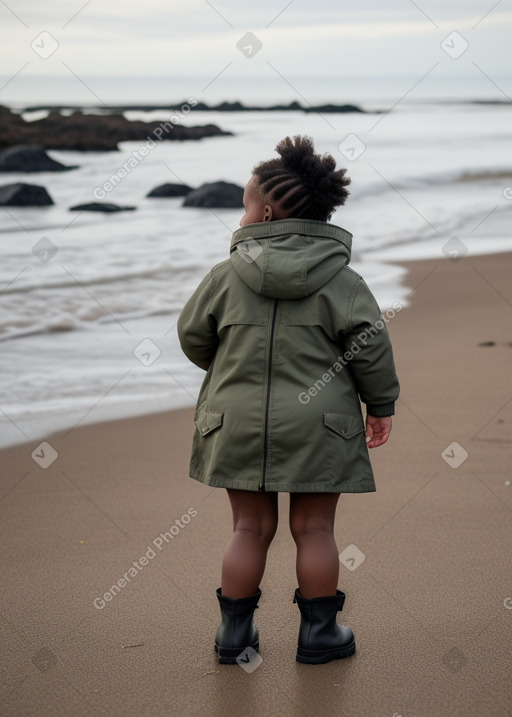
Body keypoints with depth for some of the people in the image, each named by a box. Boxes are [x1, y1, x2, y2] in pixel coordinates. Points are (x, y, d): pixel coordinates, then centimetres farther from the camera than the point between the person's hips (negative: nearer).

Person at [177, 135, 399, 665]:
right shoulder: (340, 280, -5)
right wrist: (380, 406, 5)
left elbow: (192, 337, 6)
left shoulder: (226, 276, -3)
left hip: (239, 422, 1)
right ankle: (319, 632, 16)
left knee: (251, 528, 11)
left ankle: (235, 632, 17)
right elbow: (370, 344, -8)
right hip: (316, 427, -1)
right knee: (314, 529, 9)